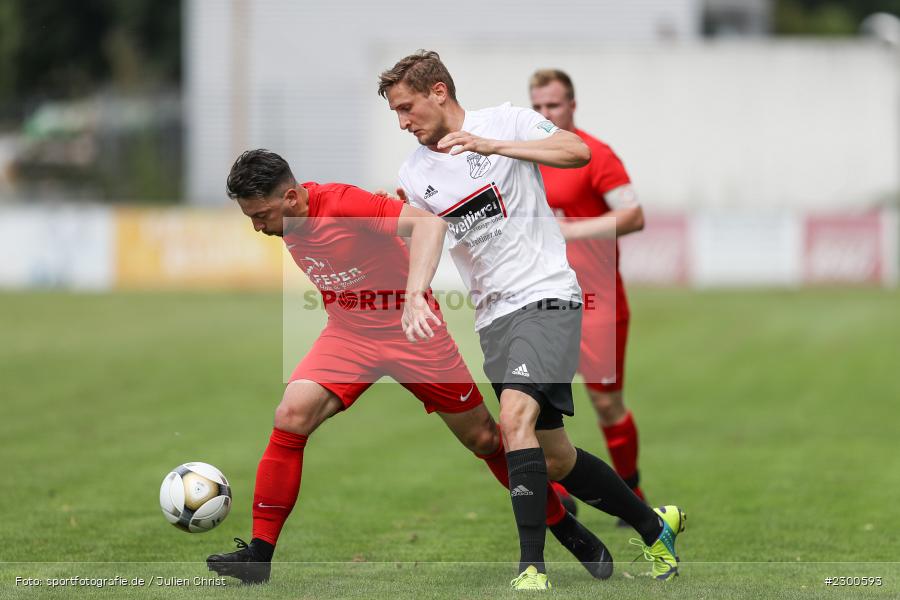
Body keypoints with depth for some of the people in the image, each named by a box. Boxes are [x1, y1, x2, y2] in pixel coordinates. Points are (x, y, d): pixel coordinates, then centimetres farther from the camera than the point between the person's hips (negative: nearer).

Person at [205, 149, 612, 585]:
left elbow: (429, 223, -39)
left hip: (409, 330, -5)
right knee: (291, 417, -19)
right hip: (349, 334, 5)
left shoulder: (344, 205, -26)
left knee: (483, 439, 3)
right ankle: (259, 553, -14)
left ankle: (567, 529, 24)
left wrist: (415, 294, -51)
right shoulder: (286, 219, -5)